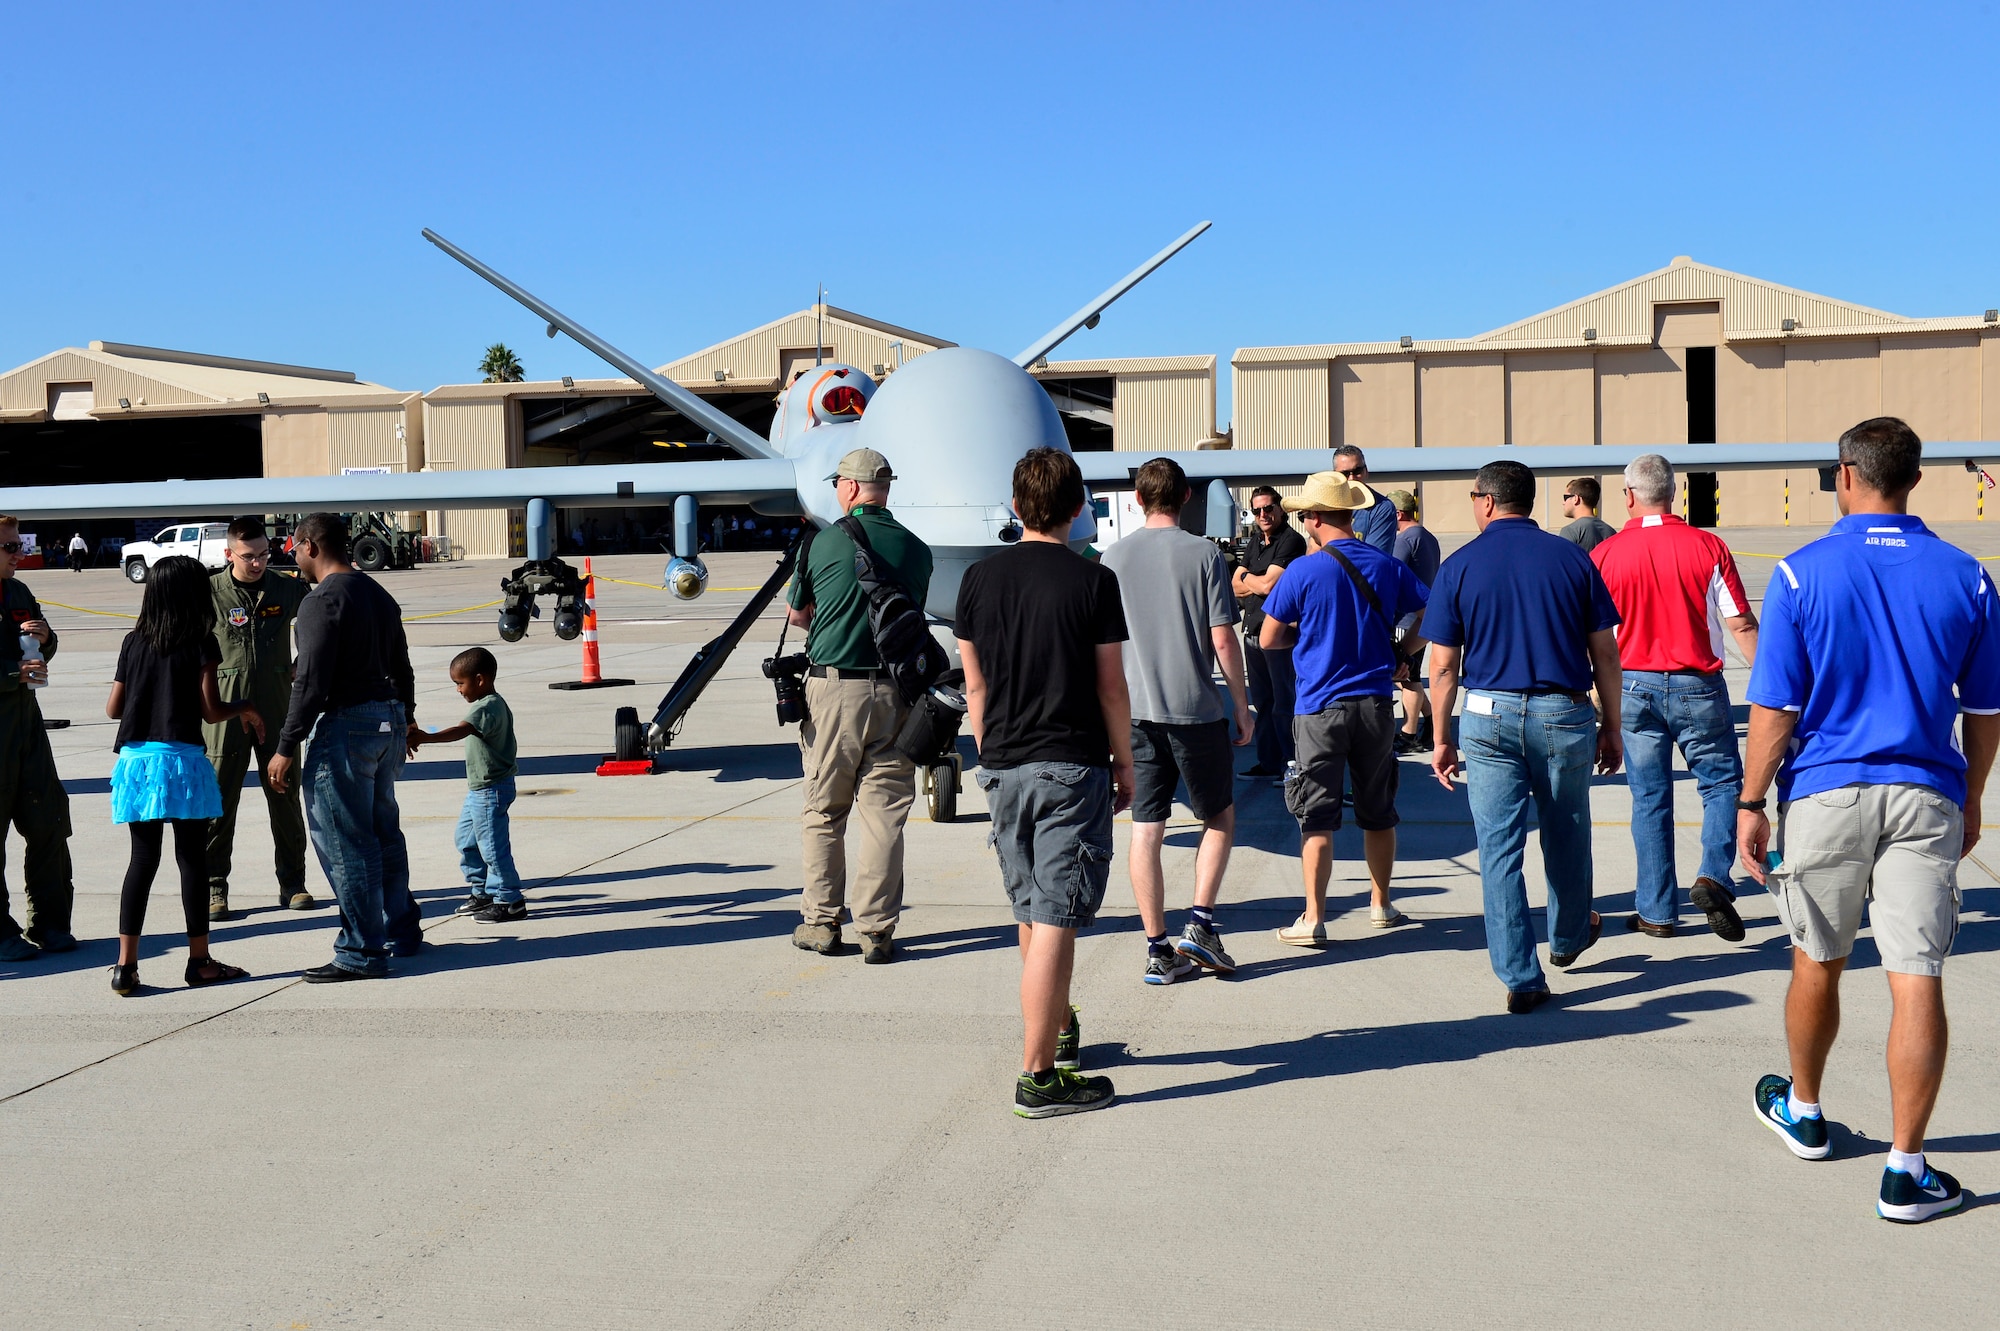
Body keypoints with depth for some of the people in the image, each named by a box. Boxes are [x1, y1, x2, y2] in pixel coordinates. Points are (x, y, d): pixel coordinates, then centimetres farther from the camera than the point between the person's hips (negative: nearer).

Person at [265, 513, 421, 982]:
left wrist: (287, 748, -16)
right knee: (383, 831, 19)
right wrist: (405, 717, 37)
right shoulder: (379, 594, 13)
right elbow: (401, 665, 23)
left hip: (345, 725, -9)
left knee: (345, 842, -4)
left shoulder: (323, 600, -14)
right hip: (389, 720, 9)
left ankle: (362, 953, -1)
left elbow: (311, 682, -19)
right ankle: (402, 930, 29)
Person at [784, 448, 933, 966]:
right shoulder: (916, 550, 4)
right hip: (895, 692, 2)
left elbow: (797, 613, 8)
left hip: (833, 689, -2)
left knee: (823, 812, 11)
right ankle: (877, 930, 3)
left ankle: (821, 923, 15)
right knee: (883, 815, 4)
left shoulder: (826, 542, -4)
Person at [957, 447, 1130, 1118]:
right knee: (1055, 921, -4)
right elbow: (1111, 686, -6)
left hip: (1004, 766, 5)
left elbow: (975, 684, 9)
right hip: (1072, 766, -5)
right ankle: (1038, 1076, -3)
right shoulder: (1092, 581, -9)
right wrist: (1123, 761, 5)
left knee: (1031, 914, 19)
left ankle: (1058, 1030, 36)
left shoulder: (979, 578, 3)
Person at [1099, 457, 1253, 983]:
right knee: (1220, 818, 15)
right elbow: (1223, 639, -8)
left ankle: (1158, 949, 6)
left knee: (1146, 830, 5)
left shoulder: (1115, 556, 3)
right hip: (1197, 710, -3)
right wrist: (1242, 704, 2)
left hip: (1136, 710, 3)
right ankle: (1200, 924, 4)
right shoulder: (1204, 554, -6)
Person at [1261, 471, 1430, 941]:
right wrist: (1400, 655, 14)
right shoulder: (1388, 567, 0)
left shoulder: (1303, 572, -11)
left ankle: (1313, 920, -1)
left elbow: (1270, 638, -4)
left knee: (1317, 817, 0)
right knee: (1378, 811, 16)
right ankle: (1381, 904, 27)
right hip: (1375, 706, 4)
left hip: (1320, 707, -4)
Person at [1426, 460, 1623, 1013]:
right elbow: (1605, 653, 3)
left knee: (1499, 848, 4)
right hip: (1564, 716, 2)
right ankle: (1568, 937, 43)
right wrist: (1611, 728, 12)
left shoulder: (1460, 566, -1)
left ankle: (1520, 978, 3)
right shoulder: (1572, 558, 2)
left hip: (1488, 716, -1)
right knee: (1566, 836, 21)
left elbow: (1443, 666, -2)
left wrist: (1443, 739, 7)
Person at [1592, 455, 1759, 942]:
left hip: (1634, 686, 1)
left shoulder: (1604, 555, -3)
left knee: (1650, 800, 9)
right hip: (1698, 686, -1)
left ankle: (1656, 911, 12)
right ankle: (1713, 876, -8)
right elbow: (1741, 625, -6)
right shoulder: (1707, 546, -5)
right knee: (1722, 782, 13)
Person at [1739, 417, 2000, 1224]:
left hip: (1826, 794, -1)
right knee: (1917, 980, -1)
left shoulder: (1803, 574, -7)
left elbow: (1774, 709, -8)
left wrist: (1750, 804, 0)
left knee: (1817, 965, 17)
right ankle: (1905, 1171, 0)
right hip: (1925, 798, 1)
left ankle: (1803, 1111, 37)